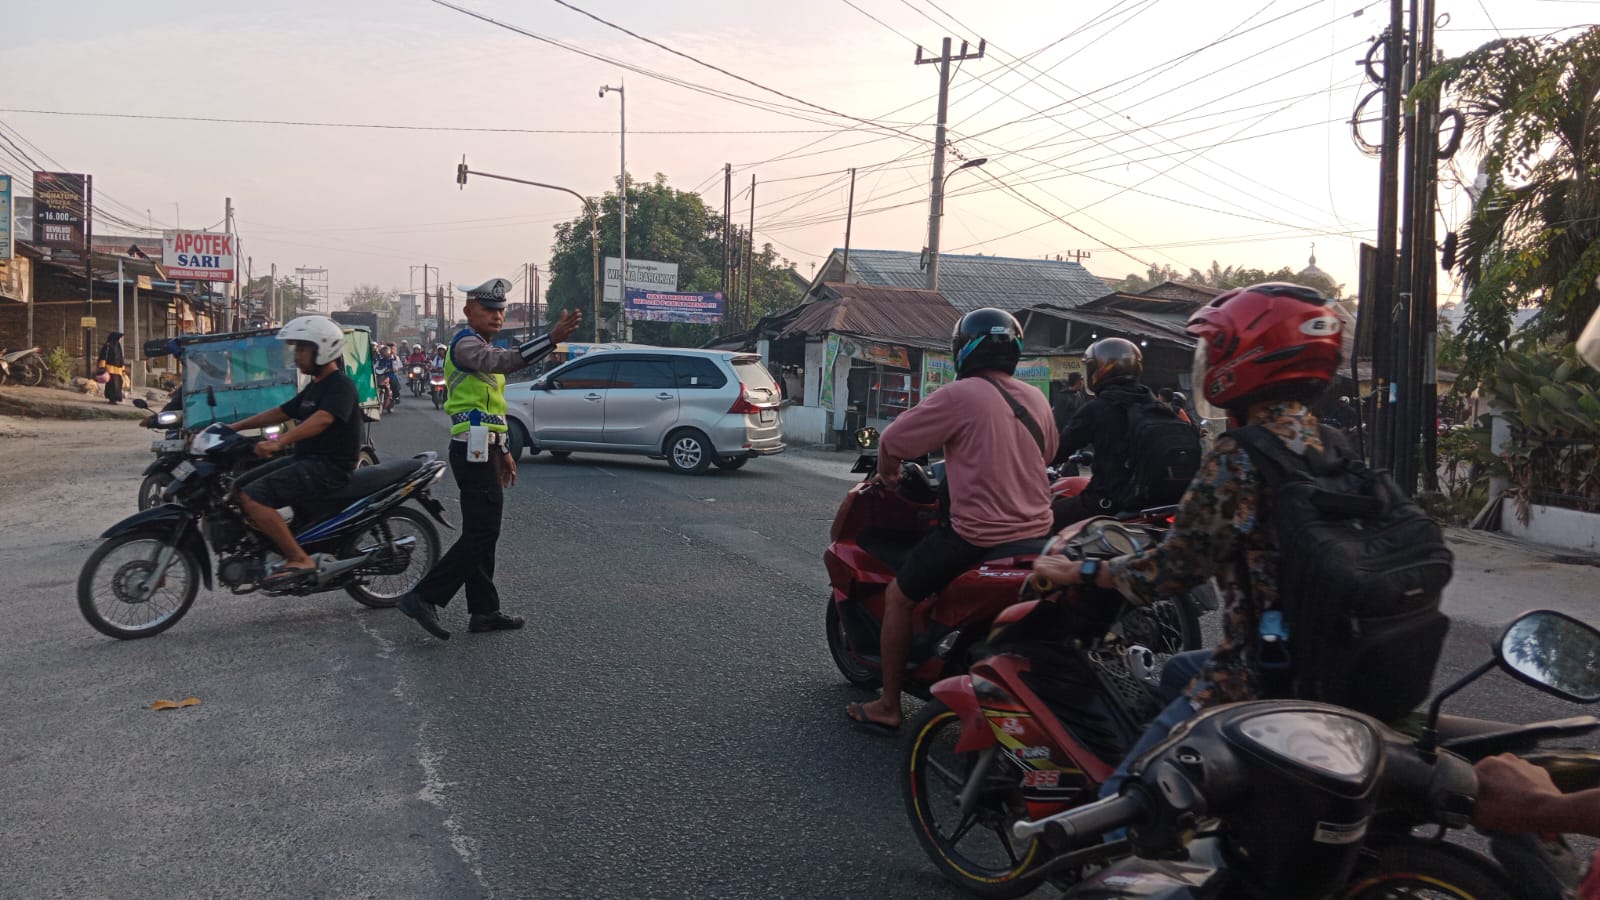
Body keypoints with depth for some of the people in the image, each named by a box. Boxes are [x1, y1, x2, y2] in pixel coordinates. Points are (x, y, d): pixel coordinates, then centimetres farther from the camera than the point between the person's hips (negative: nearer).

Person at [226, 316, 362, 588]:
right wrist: (236, 427, 16)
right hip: (306, 460, 10)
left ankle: (299, 559, -20)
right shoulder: (315, 387, 19)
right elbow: (281, 412, 24)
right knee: (238, 488, 8)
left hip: (330, 466, -10)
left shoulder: (340, 385, -13)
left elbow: (322, 419, -30)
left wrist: (279, 442, -41)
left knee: (252, 497, -23)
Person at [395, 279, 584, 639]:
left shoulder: (481, 346, 22)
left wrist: (502, 451, 26)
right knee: (480, 534, -12)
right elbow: (505, 361, -35)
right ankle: (424, 597, -9)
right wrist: (552, 339, -45)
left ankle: (484, 611, 18)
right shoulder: (465, 343, -12)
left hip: (483, 451, 11)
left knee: (482, 534, 12)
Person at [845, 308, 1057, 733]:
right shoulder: (1036, 398, 10)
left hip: (977, 535, -7)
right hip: (1035, 533, 7)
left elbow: (893, 439, -9)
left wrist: (886, 474, 12)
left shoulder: (960, 396, -11)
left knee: (899, 597, 10)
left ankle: (888, 706, 14)